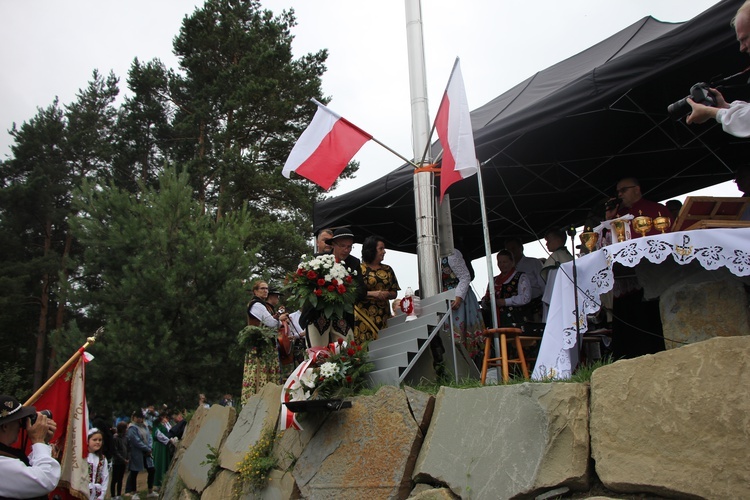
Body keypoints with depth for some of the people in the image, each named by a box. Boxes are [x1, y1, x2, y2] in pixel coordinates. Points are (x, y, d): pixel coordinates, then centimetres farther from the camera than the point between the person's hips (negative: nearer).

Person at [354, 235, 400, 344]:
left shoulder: (387, 269, 15)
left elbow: (394, 293, 16)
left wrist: (386, 294, -5)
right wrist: (371, 293, -17)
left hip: (383, 316, 4)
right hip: (364, 316, -4)